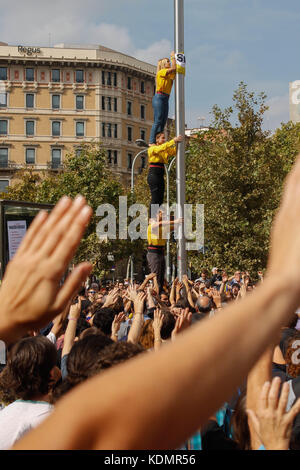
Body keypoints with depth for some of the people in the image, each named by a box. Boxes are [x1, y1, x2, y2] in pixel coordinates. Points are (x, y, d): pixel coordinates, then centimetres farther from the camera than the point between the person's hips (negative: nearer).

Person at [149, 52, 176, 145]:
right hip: (159, 98, -9)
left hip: (165, 99, 9)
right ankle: (152, 141, -15)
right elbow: (173, 68, -14)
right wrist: (173, 57, -1)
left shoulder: (168, 75, 20)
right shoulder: (161, 72, -5)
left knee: (163, 122, 3)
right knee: (158, 121, -13)